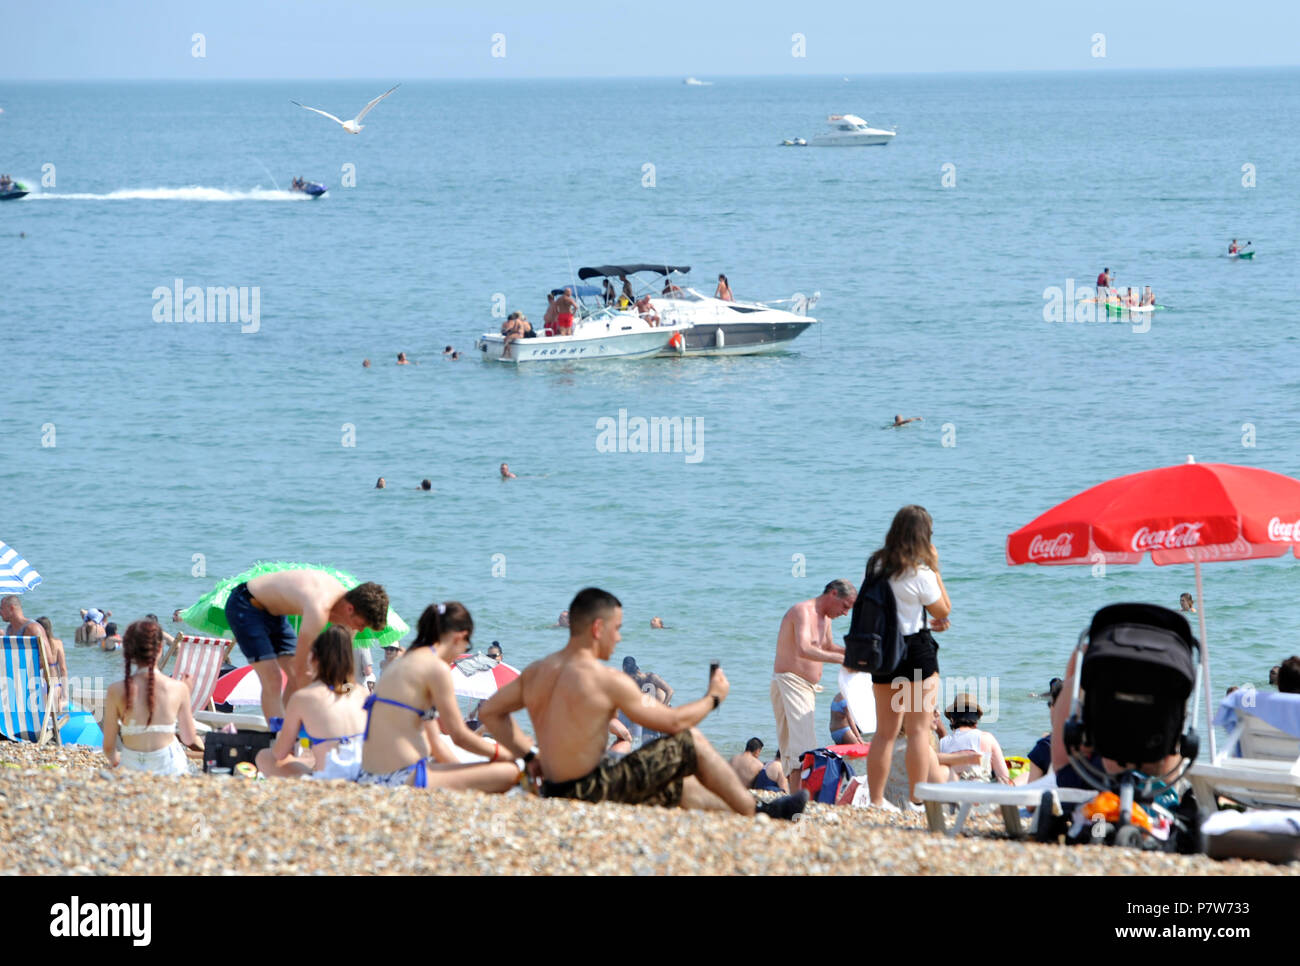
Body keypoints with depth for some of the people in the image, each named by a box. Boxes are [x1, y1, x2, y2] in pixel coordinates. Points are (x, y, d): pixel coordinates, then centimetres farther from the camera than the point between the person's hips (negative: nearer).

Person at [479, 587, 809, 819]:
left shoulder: (536, 672, 5)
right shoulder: (607, 680, -17)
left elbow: (490, 712, 12)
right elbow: (674, 722, -8)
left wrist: (529, 755, 12)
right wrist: (714, 698, 10)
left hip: (555, 789, 8)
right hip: (592, 790, -8)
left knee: (685, 788, 24)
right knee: (691, 742, 6)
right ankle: (754, 812, 20)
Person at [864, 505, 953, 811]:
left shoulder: (875, 565, 6)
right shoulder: (919, 573, -13)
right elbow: (944, 610, -3)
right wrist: (934, 568, 0)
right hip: (916, 649, -6)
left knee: (885, 731, 11)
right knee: (919, 729, -4)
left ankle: (876, 799, 11)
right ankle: (916, 799, -9)